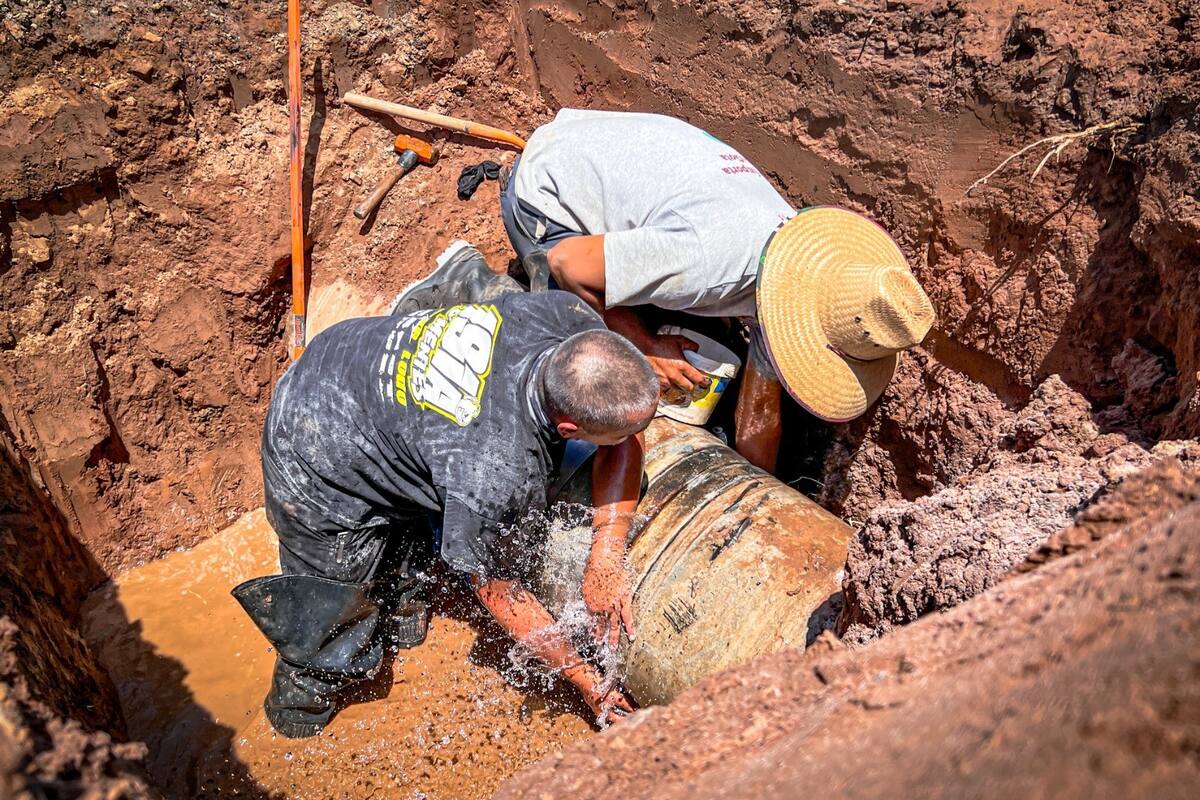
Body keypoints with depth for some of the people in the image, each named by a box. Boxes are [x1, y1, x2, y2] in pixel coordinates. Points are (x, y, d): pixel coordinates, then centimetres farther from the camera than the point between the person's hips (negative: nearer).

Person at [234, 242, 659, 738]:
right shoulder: (495, 474, -41)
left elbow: (624, 441, -11)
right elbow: (499, 593, -21)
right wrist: (588, 683, -10)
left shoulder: (569, 316, -27)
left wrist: (607, 552, -21)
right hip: (320, 472, -6)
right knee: (333, 637, 7)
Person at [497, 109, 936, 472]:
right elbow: (567, 261, -28)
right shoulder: (710, 264, -39)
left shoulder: (792, 273, -12)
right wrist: (643, 346, -20)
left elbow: (757, 423, -3)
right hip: (547, 185, -7)